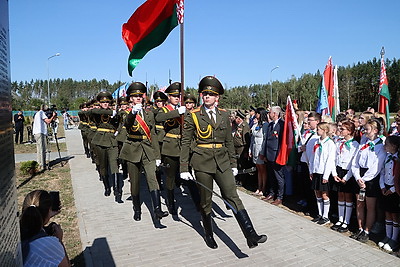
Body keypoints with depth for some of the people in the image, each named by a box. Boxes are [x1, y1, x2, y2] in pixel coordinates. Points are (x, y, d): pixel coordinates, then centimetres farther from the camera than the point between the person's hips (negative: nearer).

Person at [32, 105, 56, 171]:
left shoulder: (37, 113, 26)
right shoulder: (41, 112, -3)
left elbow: (46, 122, 23)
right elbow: (48, 121, -12)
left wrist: (52, 117, 15)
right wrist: (53, 116, 2)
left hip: (36, 133, 10)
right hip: (40, 133, -10)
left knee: (39, 150, 13)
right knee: (42, 150, -10)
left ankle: (40, 164, 17)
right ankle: (42, 166, -12)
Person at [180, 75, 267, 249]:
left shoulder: (224, 115, 7)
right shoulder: (193, 116, -2)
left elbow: (229, 141, 13)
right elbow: (185, 143, -1)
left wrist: (233, 164, 12)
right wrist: (184, 168, -5)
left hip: (222, 161, 2)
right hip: (202, 162, -2)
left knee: (233, 197, -8)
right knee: (205, 202, 10)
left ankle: (251, 236, -10)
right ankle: (208, 234, 30)